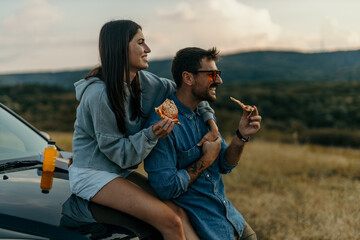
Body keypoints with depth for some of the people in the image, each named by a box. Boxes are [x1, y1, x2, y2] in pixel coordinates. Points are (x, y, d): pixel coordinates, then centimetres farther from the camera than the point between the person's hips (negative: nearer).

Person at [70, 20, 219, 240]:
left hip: (120, 171, 8)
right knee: (170, 221, -21)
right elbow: (118, 152, -16)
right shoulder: (100, 95, -21)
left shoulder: (142, 81, 1)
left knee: (178, 211, -15)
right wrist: (151, 135, -29)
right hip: (92, 174, -7)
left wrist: (209, 118, 3)